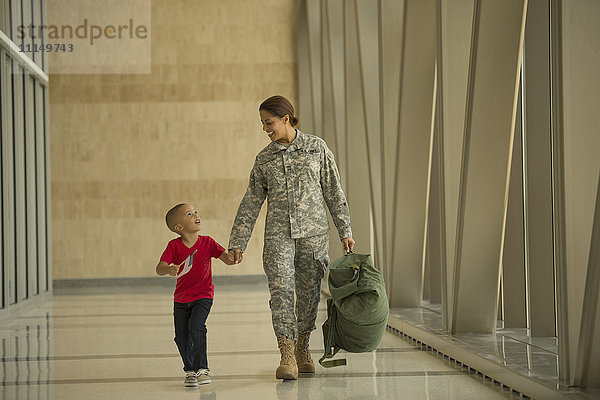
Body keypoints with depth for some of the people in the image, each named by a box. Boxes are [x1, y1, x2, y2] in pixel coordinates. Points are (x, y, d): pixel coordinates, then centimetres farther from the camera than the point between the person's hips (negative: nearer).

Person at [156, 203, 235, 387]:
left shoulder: (207, 242, -6)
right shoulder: (174, 246, -9)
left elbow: (225, 257, -12)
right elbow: (159, 268, -17)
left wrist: (231, 258, -36)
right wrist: (169, 269, -41)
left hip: (202, 296, -2)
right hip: (181, 299, 2)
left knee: (196, 327, -22)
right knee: (181, 336, 3)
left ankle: (202, 368, -12)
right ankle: (190, 370, 23)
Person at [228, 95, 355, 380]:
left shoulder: (316, 148, 4)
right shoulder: (264, 159, 8)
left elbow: (334, 192, 6)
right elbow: (251, 202, 10)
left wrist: (345, 231, 3)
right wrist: (237, 242, 6)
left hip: (313, 231, 0)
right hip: (278, 234, 1)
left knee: (309, 292, 6)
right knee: (280, 289, -14)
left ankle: (302, 349, 26)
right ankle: (287, 358, -16)